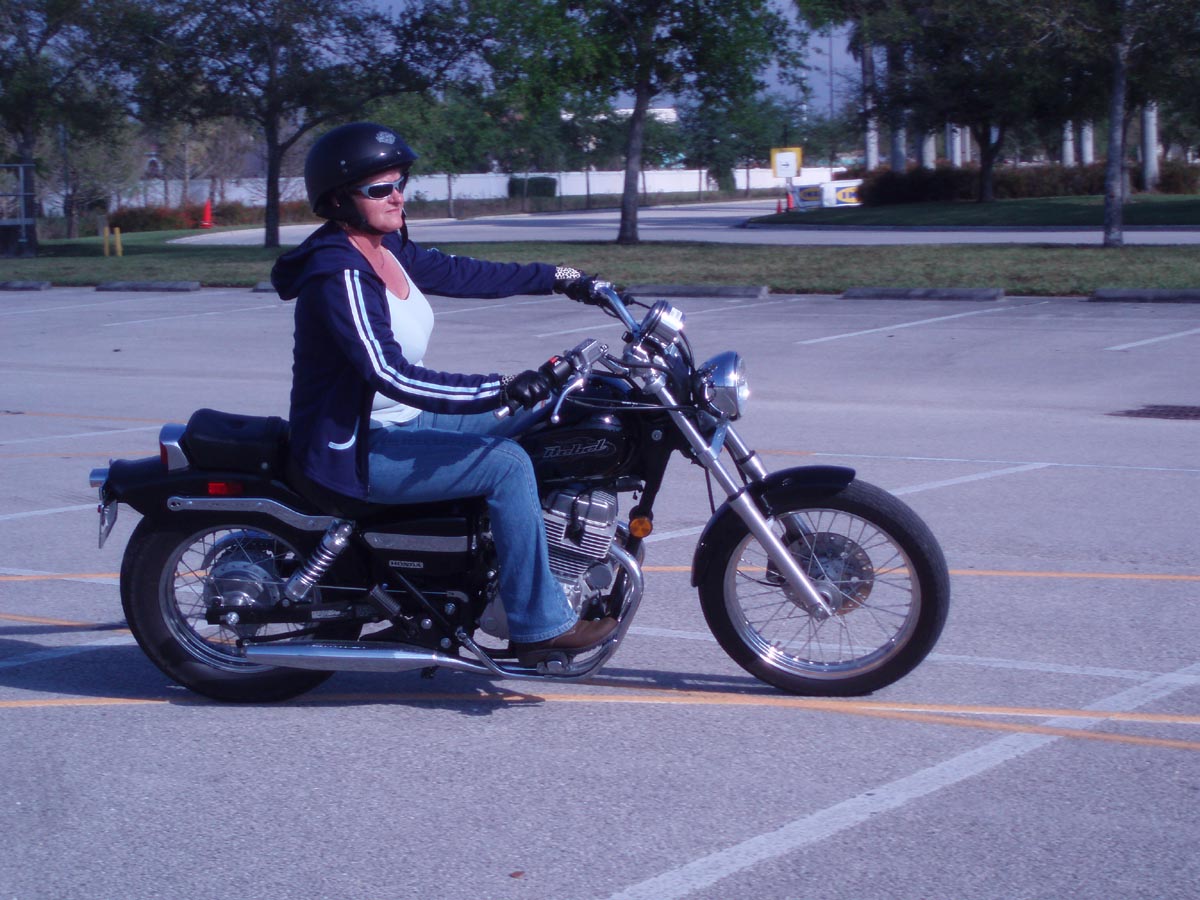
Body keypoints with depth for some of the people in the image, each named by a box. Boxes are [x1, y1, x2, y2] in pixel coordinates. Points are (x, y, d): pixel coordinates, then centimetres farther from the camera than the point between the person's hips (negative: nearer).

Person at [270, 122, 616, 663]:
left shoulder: (388, 249, 5)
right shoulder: (339, 274, -23)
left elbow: (462, 274, 17)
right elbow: (387, 374, -32)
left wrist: (558, 278, 17)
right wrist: (500, 390, -36)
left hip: (399, 420, 11)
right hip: (351, 450, -10)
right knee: (505, 464, -21)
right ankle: (541, 626, -14)